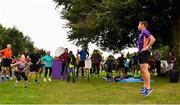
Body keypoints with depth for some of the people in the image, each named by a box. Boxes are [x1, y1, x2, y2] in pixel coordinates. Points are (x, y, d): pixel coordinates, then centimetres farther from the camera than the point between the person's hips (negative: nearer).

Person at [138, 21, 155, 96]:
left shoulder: (145, 32, -8)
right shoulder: (142, 33, 21)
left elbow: (153, 39, -23)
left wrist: (147, 47, -19)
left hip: (145, 53, -10)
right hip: (141, 52, 10)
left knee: (145, 70, -14)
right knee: (142, 70, 11)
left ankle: (148, 88, -14)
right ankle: (145, 86, 17)